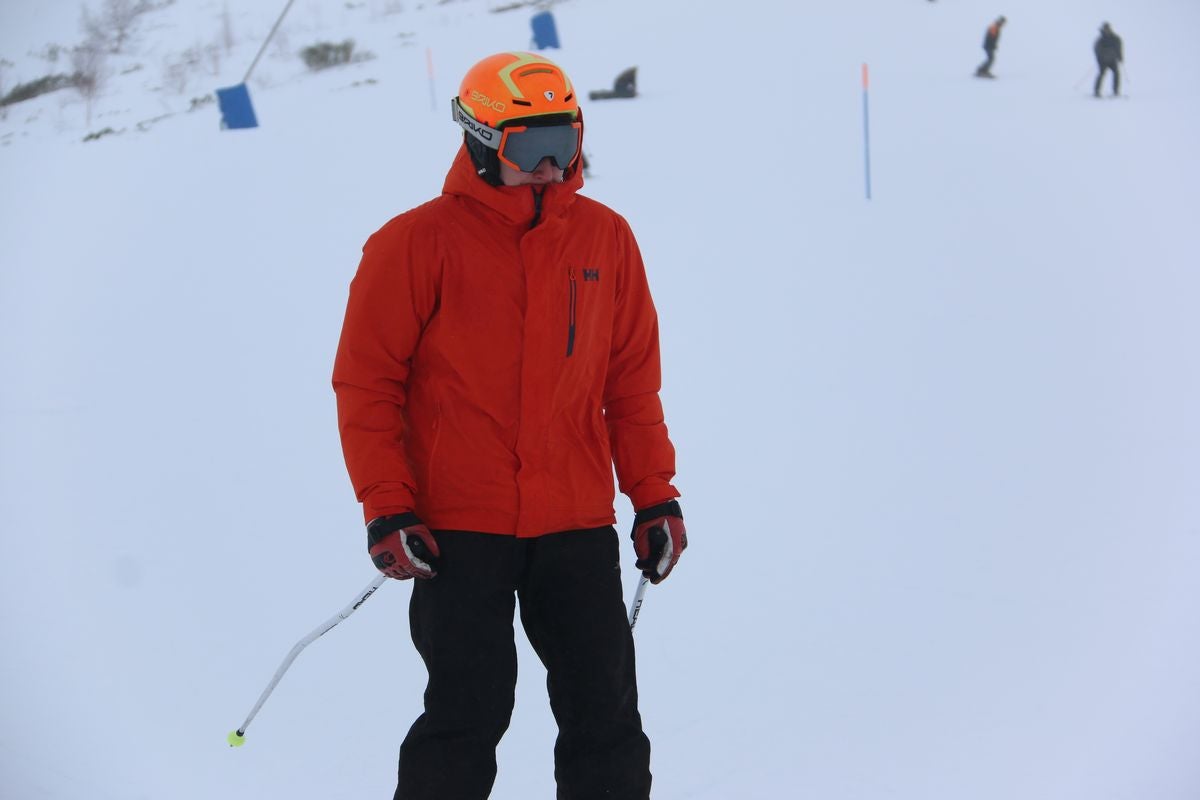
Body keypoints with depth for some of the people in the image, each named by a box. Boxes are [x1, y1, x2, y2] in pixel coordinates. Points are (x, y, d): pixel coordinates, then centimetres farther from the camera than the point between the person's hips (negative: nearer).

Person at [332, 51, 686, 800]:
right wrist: (387, 508, -10)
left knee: (605, 711, 7)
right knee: (468, 716, -1)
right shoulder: (418, 243, -6)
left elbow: (632, 379, 12)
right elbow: (366, 383, -4)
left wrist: (655, 494, 8)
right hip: (458, 528, -4)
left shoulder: (605, 237, 6)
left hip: (577, 526, 4)